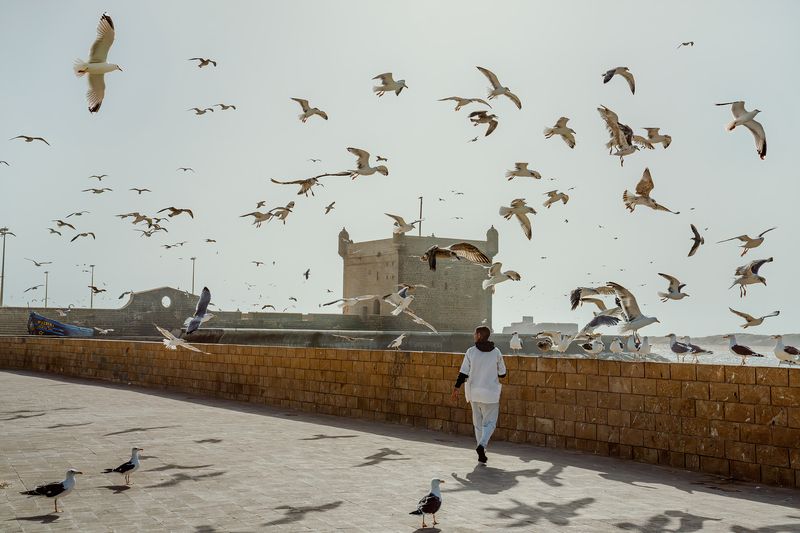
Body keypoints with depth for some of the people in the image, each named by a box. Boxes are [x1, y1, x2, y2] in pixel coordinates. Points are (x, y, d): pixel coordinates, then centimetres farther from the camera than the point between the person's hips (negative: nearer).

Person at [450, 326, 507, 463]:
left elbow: (463, 372, -7)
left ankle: (481, 452, 15)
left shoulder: (471, 351, -6)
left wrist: (456, 388, -2)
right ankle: (482, 445, -20)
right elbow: (502, 374, 2)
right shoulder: (496, 353, -4)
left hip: (474, 392, 1)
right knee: (490, 422, 5)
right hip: (490, 393, -1)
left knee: (478, 422, 13)